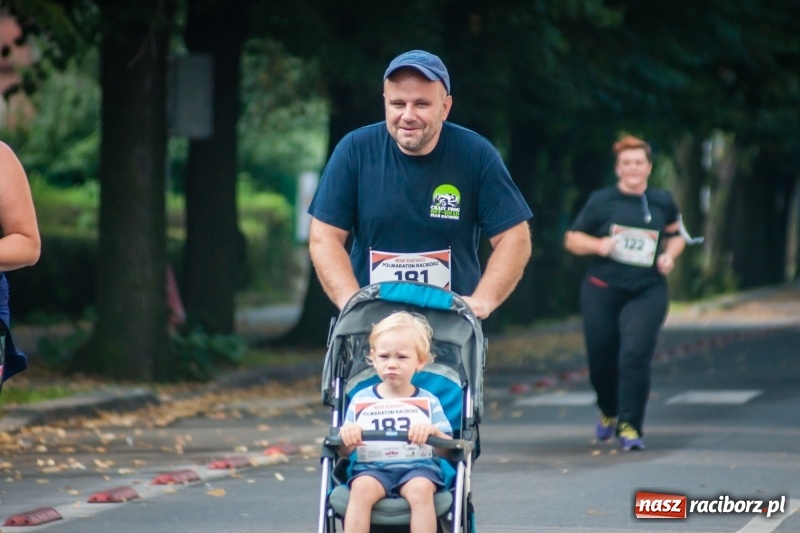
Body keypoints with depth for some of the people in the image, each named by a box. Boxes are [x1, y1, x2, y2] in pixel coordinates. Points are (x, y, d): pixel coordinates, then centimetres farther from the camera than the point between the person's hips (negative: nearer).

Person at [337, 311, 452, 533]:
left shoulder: (428, 402, 11)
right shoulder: (361, 399, 13)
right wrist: (346, 438, -15)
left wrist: (434, 432, -18)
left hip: (417, 466, 0)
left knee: (421, 489, -34)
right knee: (362, 488, -33)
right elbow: (344, 452, 10)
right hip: (372, 468, 0)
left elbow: (446, 450, 4)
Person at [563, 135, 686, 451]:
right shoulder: (601, 201, 0)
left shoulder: (663, 202, 6)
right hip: (602, 291, 0)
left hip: (647, 292, 0)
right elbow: (572, 239, 5)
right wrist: (598, 244, -14)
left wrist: (669, 255, 1)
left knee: (636, 354, -17)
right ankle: (609, 411, 37)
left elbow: (676, 235, 21)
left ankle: (629, 425, -9)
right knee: (601, 359, 7)